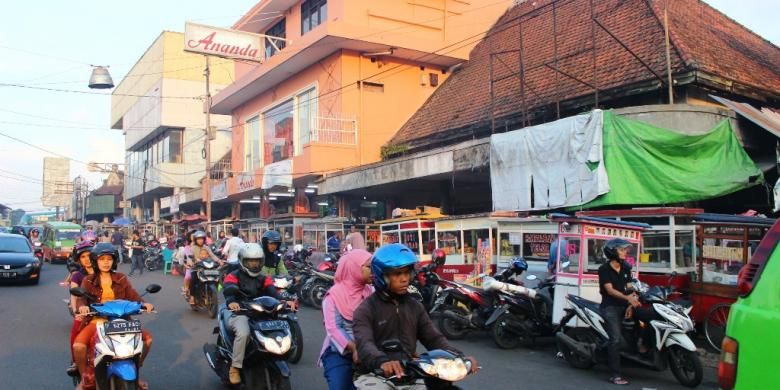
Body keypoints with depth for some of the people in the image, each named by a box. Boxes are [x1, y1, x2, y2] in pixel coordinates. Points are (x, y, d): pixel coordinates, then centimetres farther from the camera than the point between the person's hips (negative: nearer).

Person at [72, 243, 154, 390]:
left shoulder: (121, 279, 9)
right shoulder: (88, 281, 5)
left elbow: (133, 295, -3)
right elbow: (81, 298, -11)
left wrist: (144, 303, -24)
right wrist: (82, 306, -35)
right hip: (96, 321, -2)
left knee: (147, 338, -11)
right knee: (78, 346, -29)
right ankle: (85, 378, -2)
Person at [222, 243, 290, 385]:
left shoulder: (264, 278, 16)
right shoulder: (234, 276, 2)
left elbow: (271, 291, -2)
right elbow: (228, 290, -19)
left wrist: (281, 300, -26)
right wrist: (231, 301, -43)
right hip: (239, 313, -4)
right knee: (243, 333, -35)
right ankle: (235, 368, -22)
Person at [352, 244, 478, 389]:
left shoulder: (415, 306, 14)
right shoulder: (366, 310, -5)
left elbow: (433, 338, 9)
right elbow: (364, 343, -21)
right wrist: (382, 361, -44)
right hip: (376, 375, -5)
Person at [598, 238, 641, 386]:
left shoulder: (626, 268, 13)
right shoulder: (604, 269, -6)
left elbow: (629, 286, 8)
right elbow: (610, 290, -15)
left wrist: (633, 298, -12)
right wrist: (627, 297, -27)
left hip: (624, 306, 8)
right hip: (610, 307, -8)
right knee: (616, 338, -14)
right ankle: (615, 375, -14)